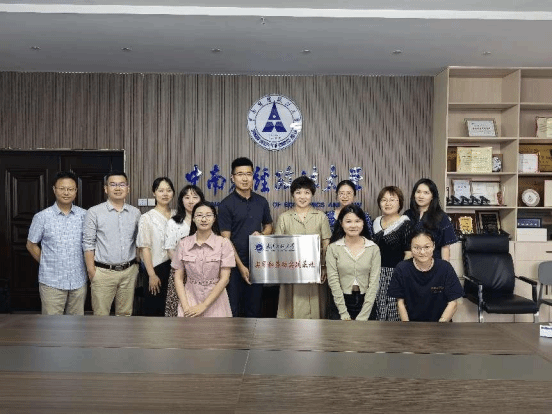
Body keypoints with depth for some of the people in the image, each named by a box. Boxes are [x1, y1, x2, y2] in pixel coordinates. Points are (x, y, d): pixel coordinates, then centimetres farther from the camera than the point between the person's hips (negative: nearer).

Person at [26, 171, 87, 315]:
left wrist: (87, 266, 4)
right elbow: (31, 245, 5)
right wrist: (47, 264, 3)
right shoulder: (42, 217, -5)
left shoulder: (84, 215, 1)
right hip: (51, 282, -2)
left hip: (78, 280, 2)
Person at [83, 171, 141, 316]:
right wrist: (92, 272, -6)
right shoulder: (94, 212, -5)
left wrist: (137, 267, 7)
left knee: (125, 314, 14)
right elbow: (88, 244, -4)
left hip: (129, 272, 3)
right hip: (103, 272, -3)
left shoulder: (135, 213, 6)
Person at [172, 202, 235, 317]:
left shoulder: (223, 243, -6)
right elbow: (178, 278, 2)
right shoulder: (183, 244, 1)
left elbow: (224, 279, -8)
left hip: (215, 300, -1)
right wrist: (185, 306, -8)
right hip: (189, 298, 1)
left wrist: (203, 306, -11)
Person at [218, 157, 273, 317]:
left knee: (254, 307, 14)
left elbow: (268, 226, 18)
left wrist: (261, 235, -6)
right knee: (233, 308, 6)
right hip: (235, 263, -4)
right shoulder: (226, 204, -8)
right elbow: (226, 239, -10)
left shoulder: (261, 202, 5)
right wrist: (240, 265, -14)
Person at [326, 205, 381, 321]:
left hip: (365, 303, 1)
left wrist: (362, 317, -10)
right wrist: (344, 315, -11)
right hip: (340, 303, -1)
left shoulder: (374, 248, -1)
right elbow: (333, 281, -7)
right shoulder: (333, 248, -3)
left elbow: (374, 282, -4)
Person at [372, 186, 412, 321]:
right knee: (377, 311, 8)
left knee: (394, 311, -3)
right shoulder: (376, 222, 12)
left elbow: (409, 253, -10)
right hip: (378, 274, 5)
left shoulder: (405, 223, -6)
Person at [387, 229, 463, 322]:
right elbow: (400, 302, 0)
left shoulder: (445, 268, -6)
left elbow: (452, 303, -3)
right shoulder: (401, 269, -6)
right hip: (412, 319, 0)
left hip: (441, 319, 0)